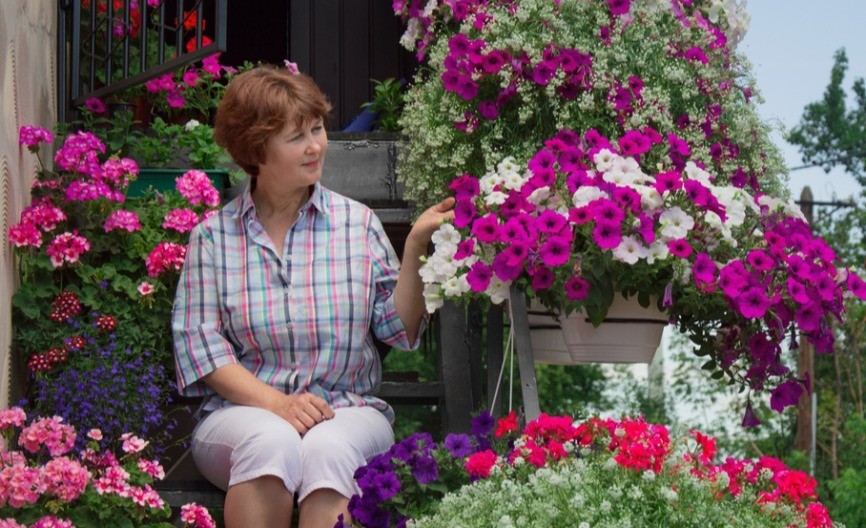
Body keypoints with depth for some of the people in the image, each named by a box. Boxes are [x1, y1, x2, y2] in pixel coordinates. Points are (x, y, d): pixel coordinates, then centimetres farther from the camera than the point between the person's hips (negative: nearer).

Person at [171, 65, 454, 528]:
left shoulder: (357, 223, 10)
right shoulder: (214, 235, 7)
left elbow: (399, 330, 4)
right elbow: (198, 341, -1)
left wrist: (415, 247, -9)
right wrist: (275, 404, -15)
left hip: (348, 410, 1)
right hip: (242, 411, 0)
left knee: (327, 448, -35)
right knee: (271, 440, -35)